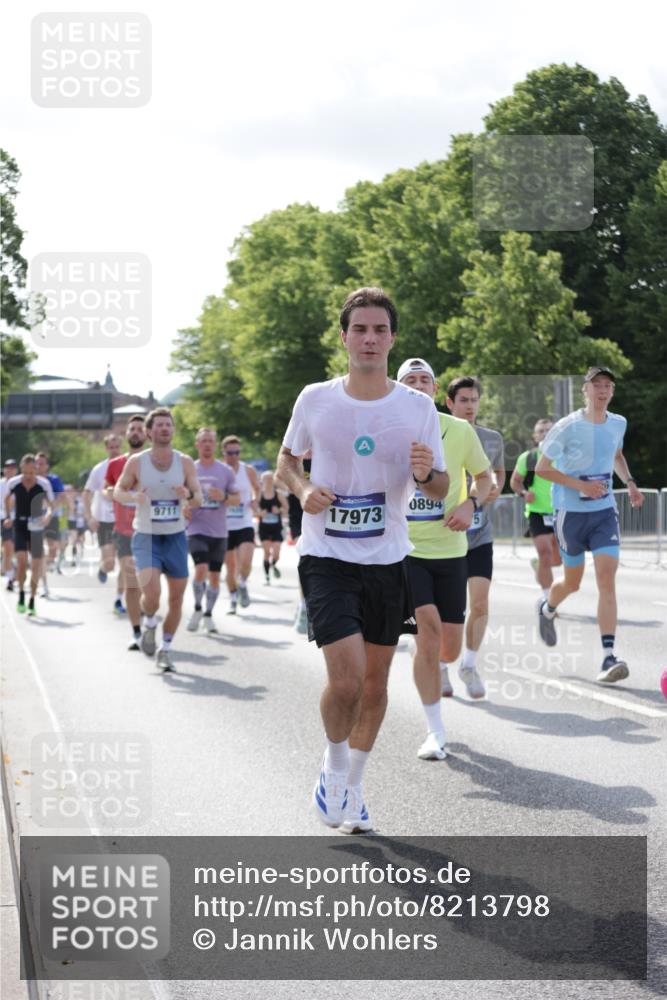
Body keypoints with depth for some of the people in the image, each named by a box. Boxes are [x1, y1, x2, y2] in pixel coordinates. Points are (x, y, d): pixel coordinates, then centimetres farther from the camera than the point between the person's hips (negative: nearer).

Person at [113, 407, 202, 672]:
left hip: (176, 537, 2)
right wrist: (133, 496, -18)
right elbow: (118, 491, 5)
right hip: (145, 537, -2)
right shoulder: (136, 462, -5)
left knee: (176, 598, 5)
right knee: (151, 594, -20)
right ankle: (149, 623, 14)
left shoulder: (185, 462, -1)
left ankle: (166, 648, 24)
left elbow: (199, 499, -1)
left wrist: (189, 495, -25)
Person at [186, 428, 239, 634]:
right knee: (201, 568, -19)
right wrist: (184, 509, -8)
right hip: (197, 530, -2)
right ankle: (197, 609, 1)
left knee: (215, 575, 5)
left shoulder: (225, 471, 4)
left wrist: (223, 497, -15)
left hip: (219, 532, 2)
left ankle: (208, 615, 20)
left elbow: (237, 499, 5)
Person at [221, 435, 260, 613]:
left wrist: (255, 500, -2)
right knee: (230, 567, 6)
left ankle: (242, 585, 12)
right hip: (225, 526, 0)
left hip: (245, 525, 0)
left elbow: (257, 488, 18)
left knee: (245, 562, -18)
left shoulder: (248, 470, 0)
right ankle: (233, 599, 24)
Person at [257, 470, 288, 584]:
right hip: (264, 528, 0)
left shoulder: (278, 495, -1)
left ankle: (273, 565, 29)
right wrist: (259, 513, -16)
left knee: (276, 553, -6)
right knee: (267, 552, -2)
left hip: (276, 528, 0)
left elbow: (286, 508, 6)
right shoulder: (259, 495, -1)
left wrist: (279, 510, -14)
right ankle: (267, 575, 12)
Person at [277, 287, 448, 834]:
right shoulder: (315, 399, -3)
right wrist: (304, 490, -9)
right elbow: (286, 459, 13)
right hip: (327, 558, -2)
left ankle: (352, 787, 29)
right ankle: (334, 766, 11)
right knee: (346, 676, -17)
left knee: (375, 679, 9)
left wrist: (428, 474, -20)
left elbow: (441, 488, 4)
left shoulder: (418, 407, -2)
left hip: (387, 560, 2)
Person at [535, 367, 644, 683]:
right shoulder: (568, 427, -13)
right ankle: (547, 610, 47)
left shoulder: (618, 424, 3)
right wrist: (582, 485, -19)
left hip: (605, 512, 3)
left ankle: (609, 657, -17)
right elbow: (541, 468, -10)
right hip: (571, 512, -3)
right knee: (572, 583, 10)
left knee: (607, 579, -13)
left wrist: (629, 483, 8)